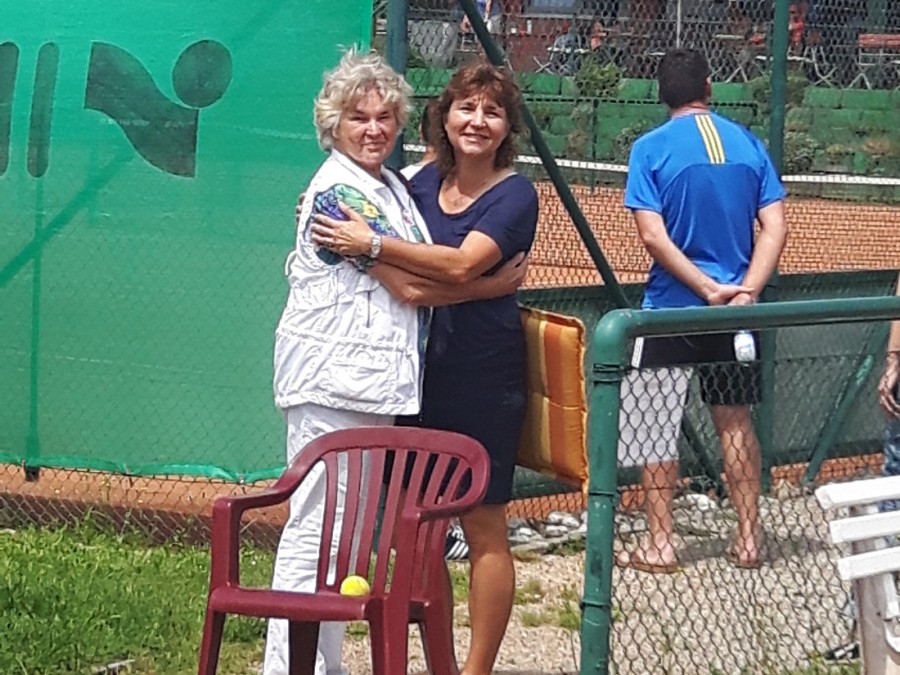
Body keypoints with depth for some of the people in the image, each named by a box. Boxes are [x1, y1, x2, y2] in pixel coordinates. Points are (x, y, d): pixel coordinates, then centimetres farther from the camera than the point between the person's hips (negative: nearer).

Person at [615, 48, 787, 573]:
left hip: (670, 309, -3)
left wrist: (708, 289, -14)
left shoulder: (652, 149, -7)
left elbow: (653, 236, -15)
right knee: (735, 421, 14)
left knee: (655, 425, 6)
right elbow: (775, 229, -4)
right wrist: (746, 291, -11)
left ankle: (660, 544, 8)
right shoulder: (749, 144, 3)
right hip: (736, 310, 4)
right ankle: (749, 537, 18)